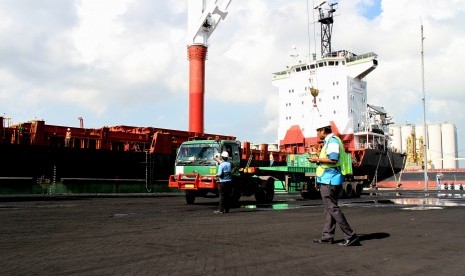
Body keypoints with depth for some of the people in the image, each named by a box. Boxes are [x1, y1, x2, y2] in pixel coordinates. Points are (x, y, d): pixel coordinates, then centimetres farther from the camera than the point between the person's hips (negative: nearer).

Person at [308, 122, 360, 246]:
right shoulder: (330, 141, 19)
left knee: (333, 208, -10)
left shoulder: (332, 141, -13)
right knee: (329, 208, 12)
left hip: (329, 180, -11)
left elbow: (333, 159, -25)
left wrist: (317, 159, -14)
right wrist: (318, 160, 15)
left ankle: (351, 236, -10)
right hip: (329, 179, 11)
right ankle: (327, 236, 17)